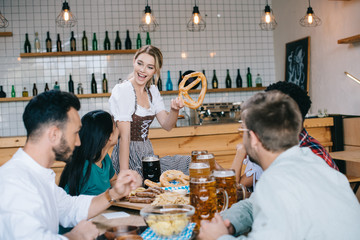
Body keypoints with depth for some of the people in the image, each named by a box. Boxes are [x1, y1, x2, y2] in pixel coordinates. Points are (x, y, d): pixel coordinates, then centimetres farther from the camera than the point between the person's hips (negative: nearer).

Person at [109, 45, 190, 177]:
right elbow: (124, 137, -19)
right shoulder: (121, 90, -13)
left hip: (148, 153, 7)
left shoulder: (153, 91, 9)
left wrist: (174, 110, -17)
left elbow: (166, 125, 4)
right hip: (129, 156, -7)